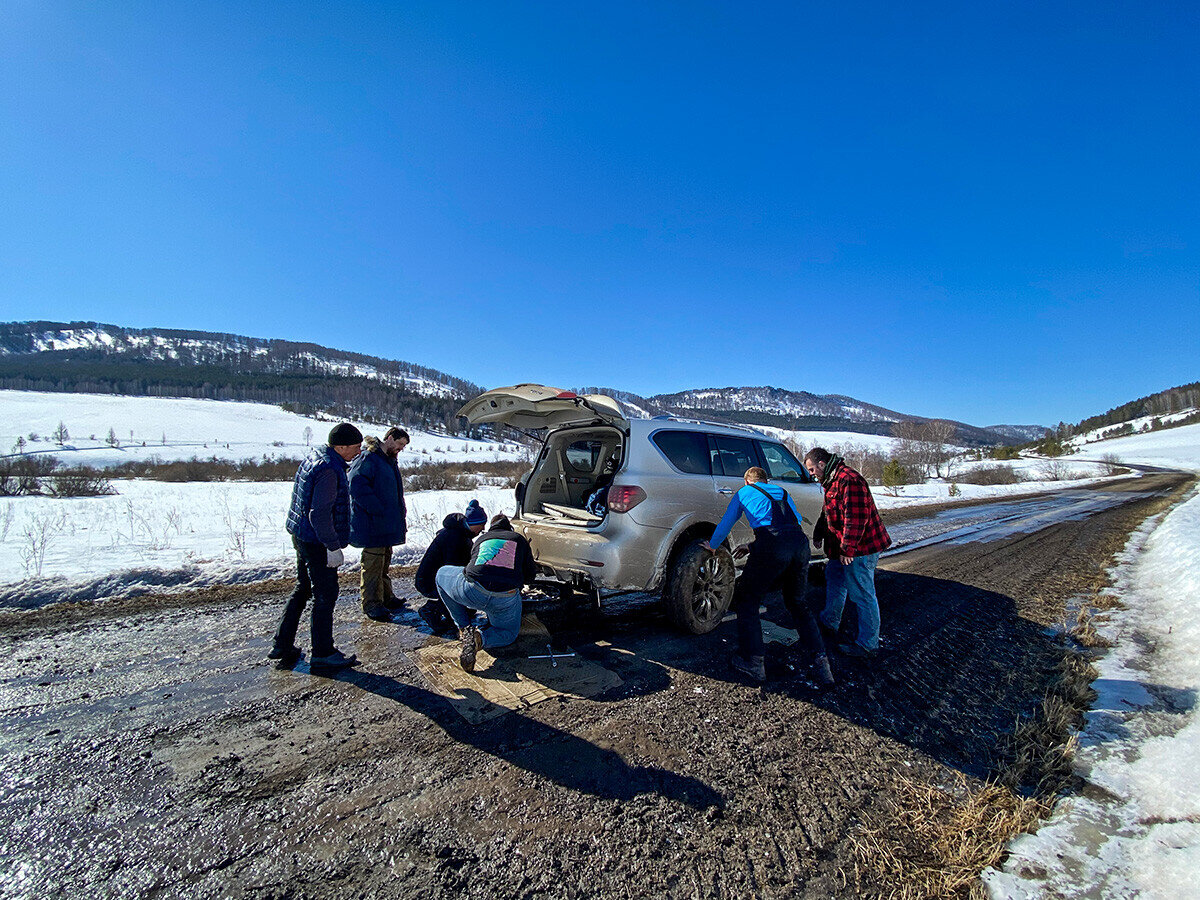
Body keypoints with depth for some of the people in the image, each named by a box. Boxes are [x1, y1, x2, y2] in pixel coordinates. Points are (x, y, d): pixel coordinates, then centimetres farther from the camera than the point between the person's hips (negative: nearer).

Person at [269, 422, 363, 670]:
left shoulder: (315, 456, 8)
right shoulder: (329, 469, -23)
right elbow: (319, 514, -26)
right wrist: (333, 547, -22)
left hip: (302, 536, 10)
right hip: (317, 542, -10)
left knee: (303, 590, 20)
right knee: (325, 595, 1)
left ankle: (283, 645, 30)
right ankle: (322, 654, 12)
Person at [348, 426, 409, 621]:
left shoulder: (389, 461, 18)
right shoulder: (368, 459, -14)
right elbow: (356, 486, -25)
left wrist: (400, 515, 17)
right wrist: (378, 510, -24)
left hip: (387, 525, 10)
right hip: (372, 526, -10)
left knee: (384, 562, 18)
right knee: (373, 564, -3)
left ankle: (386, 597, 30)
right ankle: (371, 605, 5)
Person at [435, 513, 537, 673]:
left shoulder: (480, 539, 29)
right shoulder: (519, 540, 25)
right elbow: (530, 577, 24)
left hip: (472, 593, 0)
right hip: (507, 599, 0)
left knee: (441, 574, 30)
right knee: (508, 633, 30)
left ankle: (464, 628, 21)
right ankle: (480, 638, -6)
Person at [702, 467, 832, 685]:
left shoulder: (744, 492, 20)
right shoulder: (783, 493, 32)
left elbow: (726, 523, 27)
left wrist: (712, 545, 45)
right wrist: (752, 548, 42)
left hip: (772, 547, -5)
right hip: (800, 543, 5)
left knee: (747, 601, 11)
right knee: (797, 604, 23)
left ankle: (753, 662, 11)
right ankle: (821, 661, 16)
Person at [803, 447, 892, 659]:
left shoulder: (849, 480, -22)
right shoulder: (832, 481, 14)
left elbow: (855, 519, -26)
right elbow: (830, 513, 27)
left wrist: (848, 549, -24)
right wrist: (820, 531, 27)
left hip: (860, 549, -11)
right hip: (843, 548, 11)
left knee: (862, 595, -4)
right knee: (834, 577, 23)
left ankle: (868, 645, 5)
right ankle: (829, 623, 40)